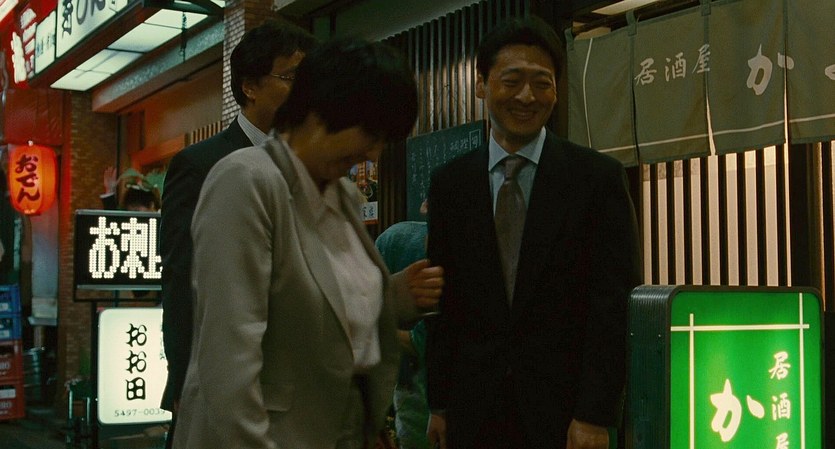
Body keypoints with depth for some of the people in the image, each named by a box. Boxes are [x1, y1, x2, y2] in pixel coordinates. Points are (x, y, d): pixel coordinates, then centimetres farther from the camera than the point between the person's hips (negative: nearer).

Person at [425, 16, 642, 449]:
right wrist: (439, 404, 4)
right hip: (474, 410, 2)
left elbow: (614, 303, -7)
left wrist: (596, 414, -11)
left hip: (565, 409, -2)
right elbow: (443, 301, 6)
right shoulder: (450, 183, 5)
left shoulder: (599, 177, -3)